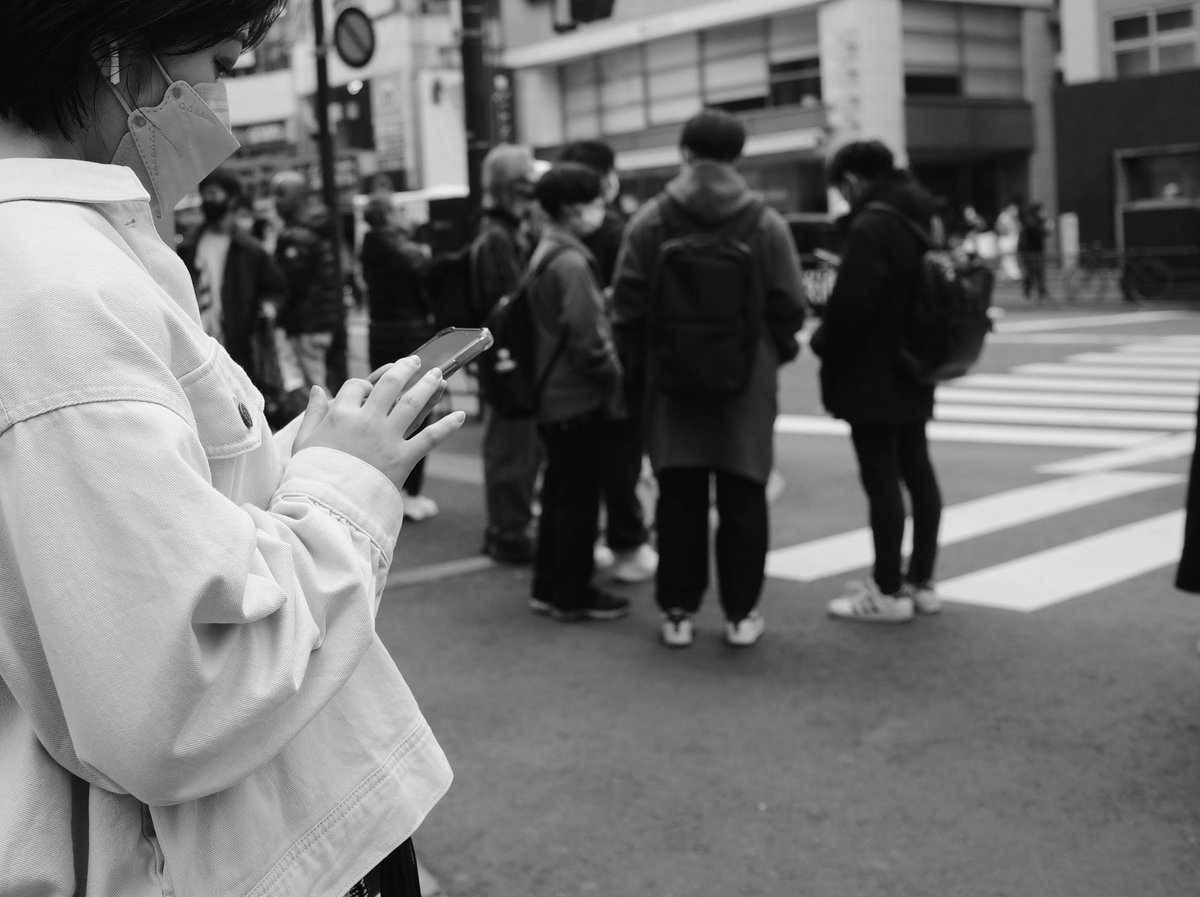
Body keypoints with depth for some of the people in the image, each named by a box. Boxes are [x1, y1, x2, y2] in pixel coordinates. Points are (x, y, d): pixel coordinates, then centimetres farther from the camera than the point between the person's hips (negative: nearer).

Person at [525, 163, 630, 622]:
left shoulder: (544, 254, 12)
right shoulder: (571, 262, -18)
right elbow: (586, 339, -22)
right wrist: (615, 377, -8)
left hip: (552, 396, 10)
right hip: (579, 399, -10)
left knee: (559, 494, 17)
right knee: (579, 499, 0)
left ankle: (548, 587, 25)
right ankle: (572, 595, 9)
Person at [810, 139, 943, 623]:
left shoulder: (870, 225, -19)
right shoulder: (921, 217, 9)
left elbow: (852, 303, -23)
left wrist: (823, 342, -6)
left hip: (870, 374, -9)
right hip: (913, 371, 9)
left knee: (880, 477, -3)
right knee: (916, 467, 14)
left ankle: (888, 591, 3)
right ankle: (921, 579, 22)